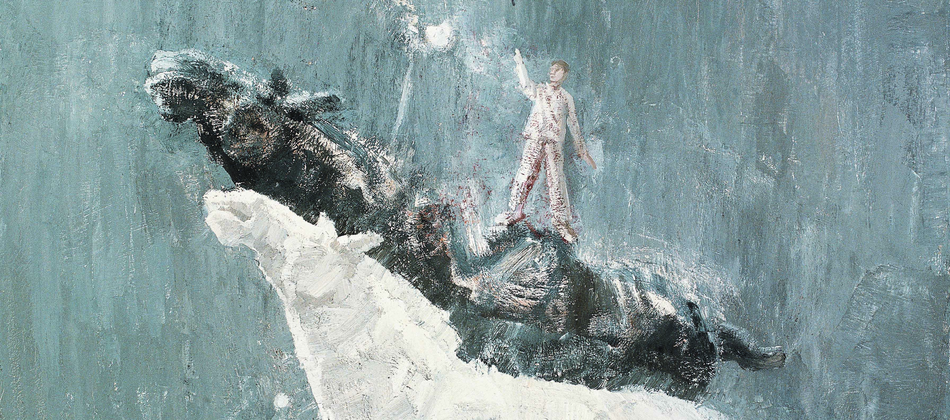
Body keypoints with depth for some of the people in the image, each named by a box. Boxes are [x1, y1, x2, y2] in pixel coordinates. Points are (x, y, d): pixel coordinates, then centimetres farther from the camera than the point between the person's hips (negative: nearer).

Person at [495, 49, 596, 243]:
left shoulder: (567, 98, 15)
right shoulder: (538, 90, 17)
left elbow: (574, 124, 17)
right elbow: (526, 85, 0)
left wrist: (582, 150, 16)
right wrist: (519, 63, -8)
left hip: (555, 142, 0)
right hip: (535, 139, 0)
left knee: (556, 179, -5)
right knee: (525, 174, -3)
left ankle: (560, 220, 1)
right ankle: (515, 211, 11)